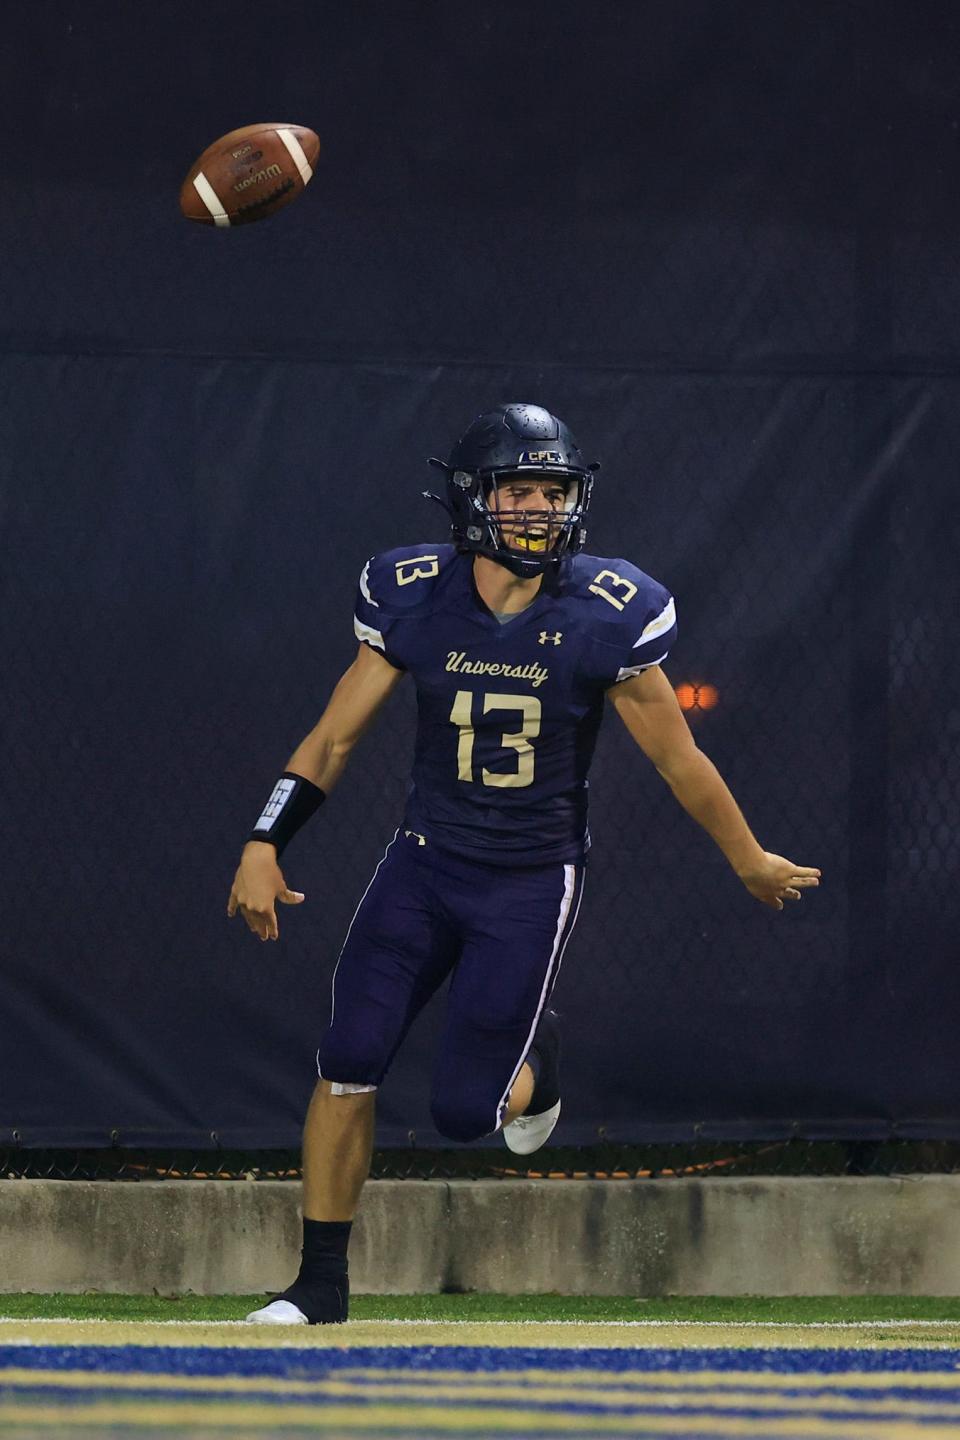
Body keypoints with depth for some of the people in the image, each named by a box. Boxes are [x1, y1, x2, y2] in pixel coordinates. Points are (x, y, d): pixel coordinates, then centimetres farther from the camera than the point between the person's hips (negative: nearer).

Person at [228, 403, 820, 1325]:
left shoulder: (605, 617, -13)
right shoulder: (412, 600, -7)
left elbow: (677, 759, -1)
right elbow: (333, 738, -2)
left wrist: (750, 861, 9)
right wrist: (263, 848, -12)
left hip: (532, 883, -2)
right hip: (423, 864, 2)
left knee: (463, 1110, -6)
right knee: (349, 1060, -12)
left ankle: (530, 1056, 31)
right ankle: (322, 1281, 2)